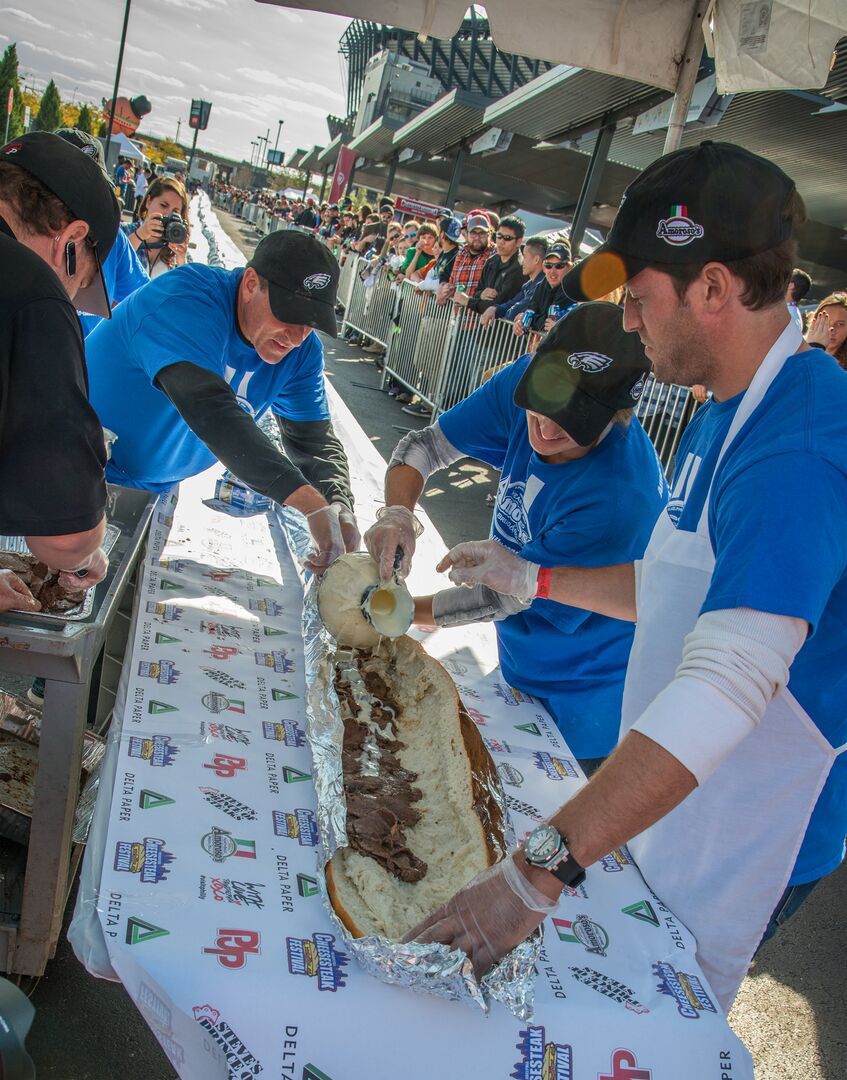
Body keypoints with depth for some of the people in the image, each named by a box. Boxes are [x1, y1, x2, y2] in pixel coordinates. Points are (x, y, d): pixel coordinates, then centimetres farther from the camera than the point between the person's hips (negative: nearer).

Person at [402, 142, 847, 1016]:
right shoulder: (722, 412, 4)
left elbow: (727, 687, -41)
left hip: (736, 847, -9)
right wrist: (534, 578, 10)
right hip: (659, 805, 9)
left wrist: (542, 867, -45)